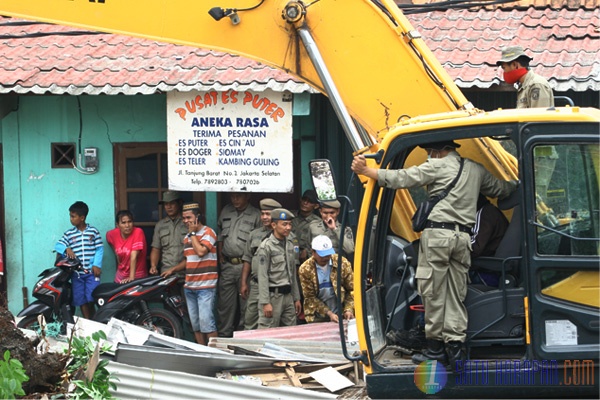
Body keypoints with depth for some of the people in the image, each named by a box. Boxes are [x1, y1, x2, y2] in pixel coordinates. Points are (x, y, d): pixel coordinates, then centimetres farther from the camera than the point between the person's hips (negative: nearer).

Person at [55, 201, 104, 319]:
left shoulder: (93, 232, 4)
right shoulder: (68, 234, 9)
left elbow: (99, 249, 1)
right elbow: (58, 246, 3)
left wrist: (97, 265, -10)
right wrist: (66, 249, -18)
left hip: (92, 272, -2)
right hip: (76, 273, 2)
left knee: (91, 299, -10)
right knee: (82, 301, 3)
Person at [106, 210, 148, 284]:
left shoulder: (138, 232, -21)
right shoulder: (112, 234, -7)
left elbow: (133, 256, -28)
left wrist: (131, 277, -33)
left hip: (137, 276, -4)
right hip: (121, 276, 4)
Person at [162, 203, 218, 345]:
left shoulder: (208, 232, -8)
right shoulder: (187, 237, 16)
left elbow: (201, 251, -23)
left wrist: (192, 233, -11)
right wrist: (173, 270, 12)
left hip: (205, 286, -8)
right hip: (189, 287, 8)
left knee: (206, 322, -14)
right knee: (195, 324, 9)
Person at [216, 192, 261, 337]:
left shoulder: (255, 215, -5)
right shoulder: (226, 211, 12)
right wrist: (220, 256, 12)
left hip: (245, 265, -5)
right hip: (227, 265, 5)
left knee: (246, 304, -1)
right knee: (225, 303, 8)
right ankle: (224, 335, 16)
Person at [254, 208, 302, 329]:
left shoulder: (290, 245, 13)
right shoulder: (266, 246, -9)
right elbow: (262, 277, -13)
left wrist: (296, 298, 16)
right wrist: (265, 303, -18)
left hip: (288, 295, 7)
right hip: (273, 295, -7)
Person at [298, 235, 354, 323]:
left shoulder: (343, 263, -4)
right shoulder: (305, 269, -7)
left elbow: (351, 290, 0)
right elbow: (310, 297, -7)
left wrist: (348, 309, -13)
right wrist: (329, 313, -14)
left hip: (341, 313, 1)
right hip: (318, 318, -1)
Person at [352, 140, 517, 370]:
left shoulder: (438, 166, -1)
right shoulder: (476, 170, 17)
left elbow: (401, 179, -7)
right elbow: (501, 189, 32)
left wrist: (365, 171, -3)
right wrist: (517, 184, 54)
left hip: (437, 234, -6)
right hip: (463, 236, 6)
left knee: (432, 292, -1)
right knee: (456, 295, 8)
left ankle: (435, 348, 1)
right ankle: (455, 346, 2)